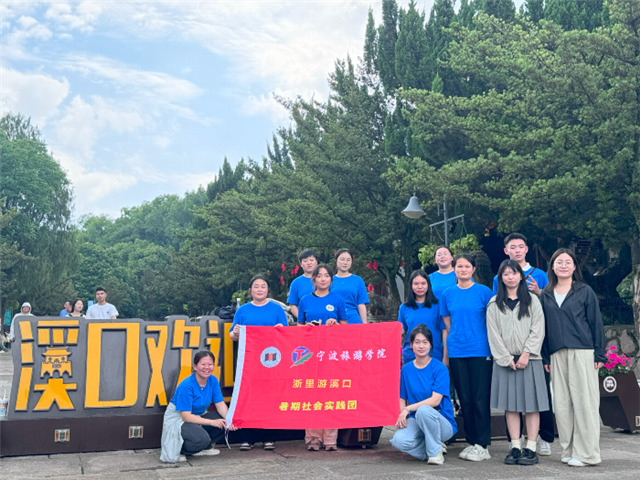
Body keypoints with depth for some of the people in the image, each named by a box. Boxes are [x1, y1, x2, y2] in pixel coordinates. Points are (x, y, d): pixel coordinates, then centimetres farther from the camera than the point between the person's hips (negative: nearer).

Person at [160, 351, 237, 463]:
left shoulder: (213, 381, -5)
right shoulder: (186, 386, -25)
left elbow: (220, 404, -5)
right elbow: (186, 416, -26)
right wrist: (212, 422, -32)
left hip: (198, 416, 7)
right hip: (177, 419, -7)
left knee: (224, 423, -17)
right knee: (202, 439, -34)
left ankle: (204, 447, 2)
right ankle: (176, 450, -8)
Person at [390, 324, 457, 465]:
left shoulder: (440, 368, -8)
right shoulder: (406, 369, 5)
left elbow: (435, 400, -16)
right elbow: (402, 398, 7)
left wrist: (408, 409, -20)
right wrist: (401, 417, -12)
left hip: (443, 424, -3)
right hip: (416, 421, 3)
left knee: (423, 410, -37)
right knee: (398, 440, -29)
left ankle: (435, 452, -12)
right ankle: (428, 450, 3)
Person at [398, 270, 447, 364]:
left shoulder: (437, 306, 1)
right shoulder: (404, 308, 7)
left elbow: (444, 331, 1)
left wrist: (446, 357, -3)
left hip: (434, 356, -2)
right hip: (410, 358, 2)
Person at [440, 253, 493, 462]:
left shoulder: (484, 292, 0)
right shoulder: (448, 294, 9)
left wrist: (492, 349, -1)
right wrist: (448, 350, 12)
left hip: (480, 351, -3)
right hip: (457, 351, 3)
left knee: (480, 399, -2)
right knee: (465, 398, 9)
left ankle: (482, 445, 6)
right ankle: (471, 442, 19)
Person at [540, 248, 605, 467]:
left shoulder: (585, 291, 3)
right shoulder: (545, 295, 12)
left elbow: (596, 323, 2)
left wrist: (599, 354, -3)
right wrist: (545, 357, 10)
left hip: (582, 353, -3)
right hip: (557, 355, 4)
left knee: (585, 402, -4)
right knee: (561, 404, 4)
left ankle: (586, 453, 4)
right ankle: (569, 450, 14)